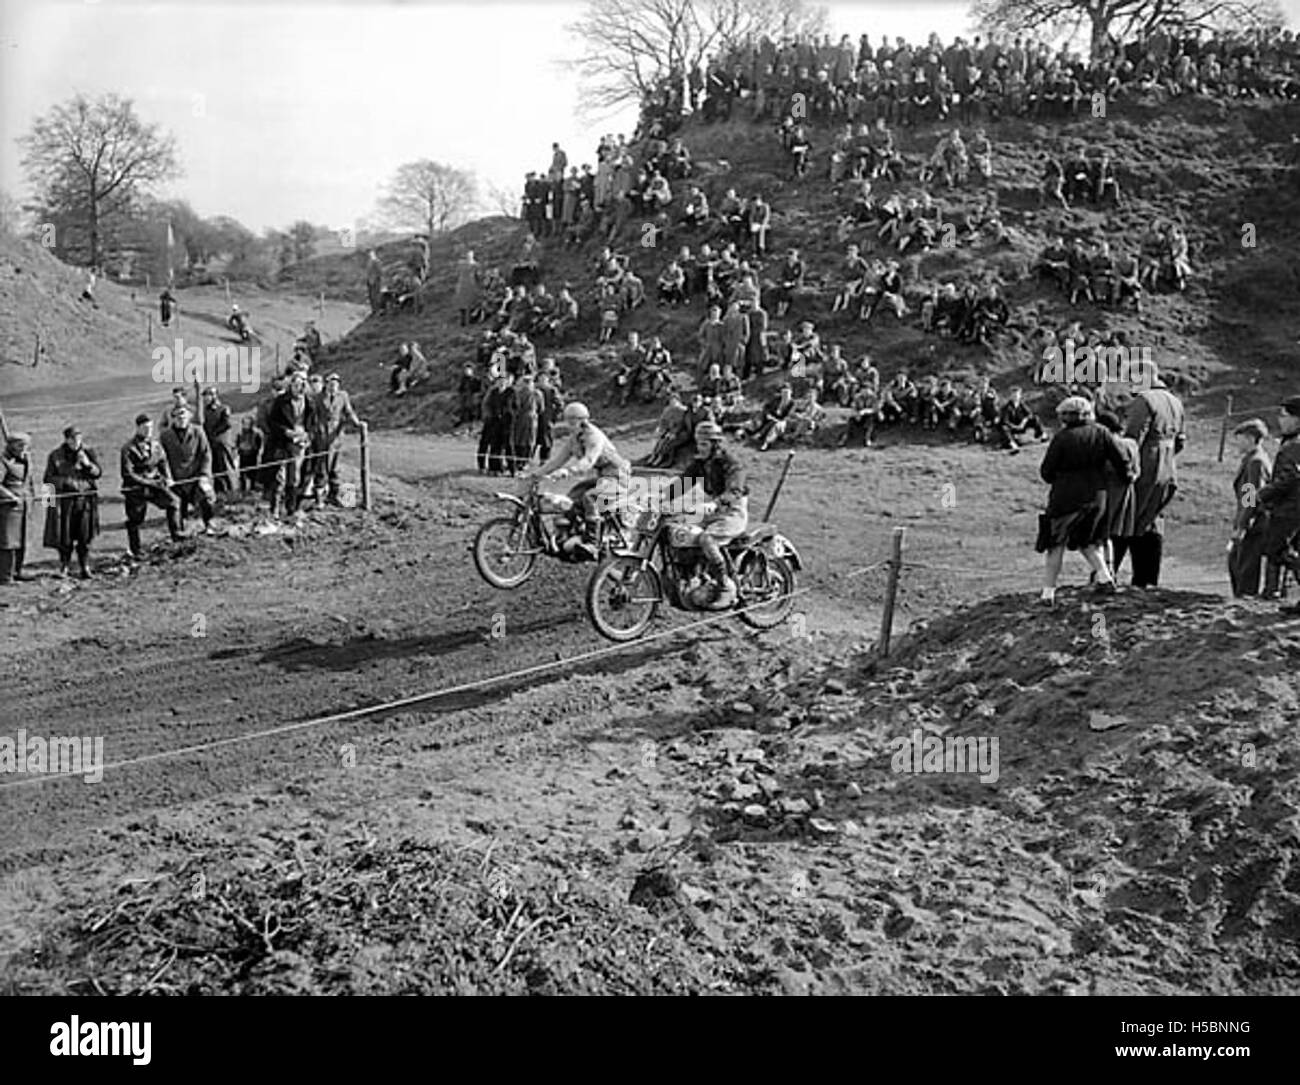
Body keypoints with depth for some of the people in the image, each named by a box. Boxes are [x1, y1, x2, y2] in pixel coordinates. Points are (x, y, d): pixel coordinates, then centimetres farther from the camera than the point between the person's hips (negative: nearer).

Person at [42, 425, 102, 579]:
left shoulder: (89, 452, 7)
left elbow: (99, 472, 1)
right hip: (64, 500, -1)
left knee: (85, 537, 0)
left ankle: (85, 567, 8)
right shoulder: (56, 456, 3)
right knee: (65, 537, 2)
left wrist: (87, 464, -17)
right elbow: (48, 479, 1)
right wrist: (67, 482, -12)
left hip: (86, 499, 1)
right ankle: (64, 566, 15)